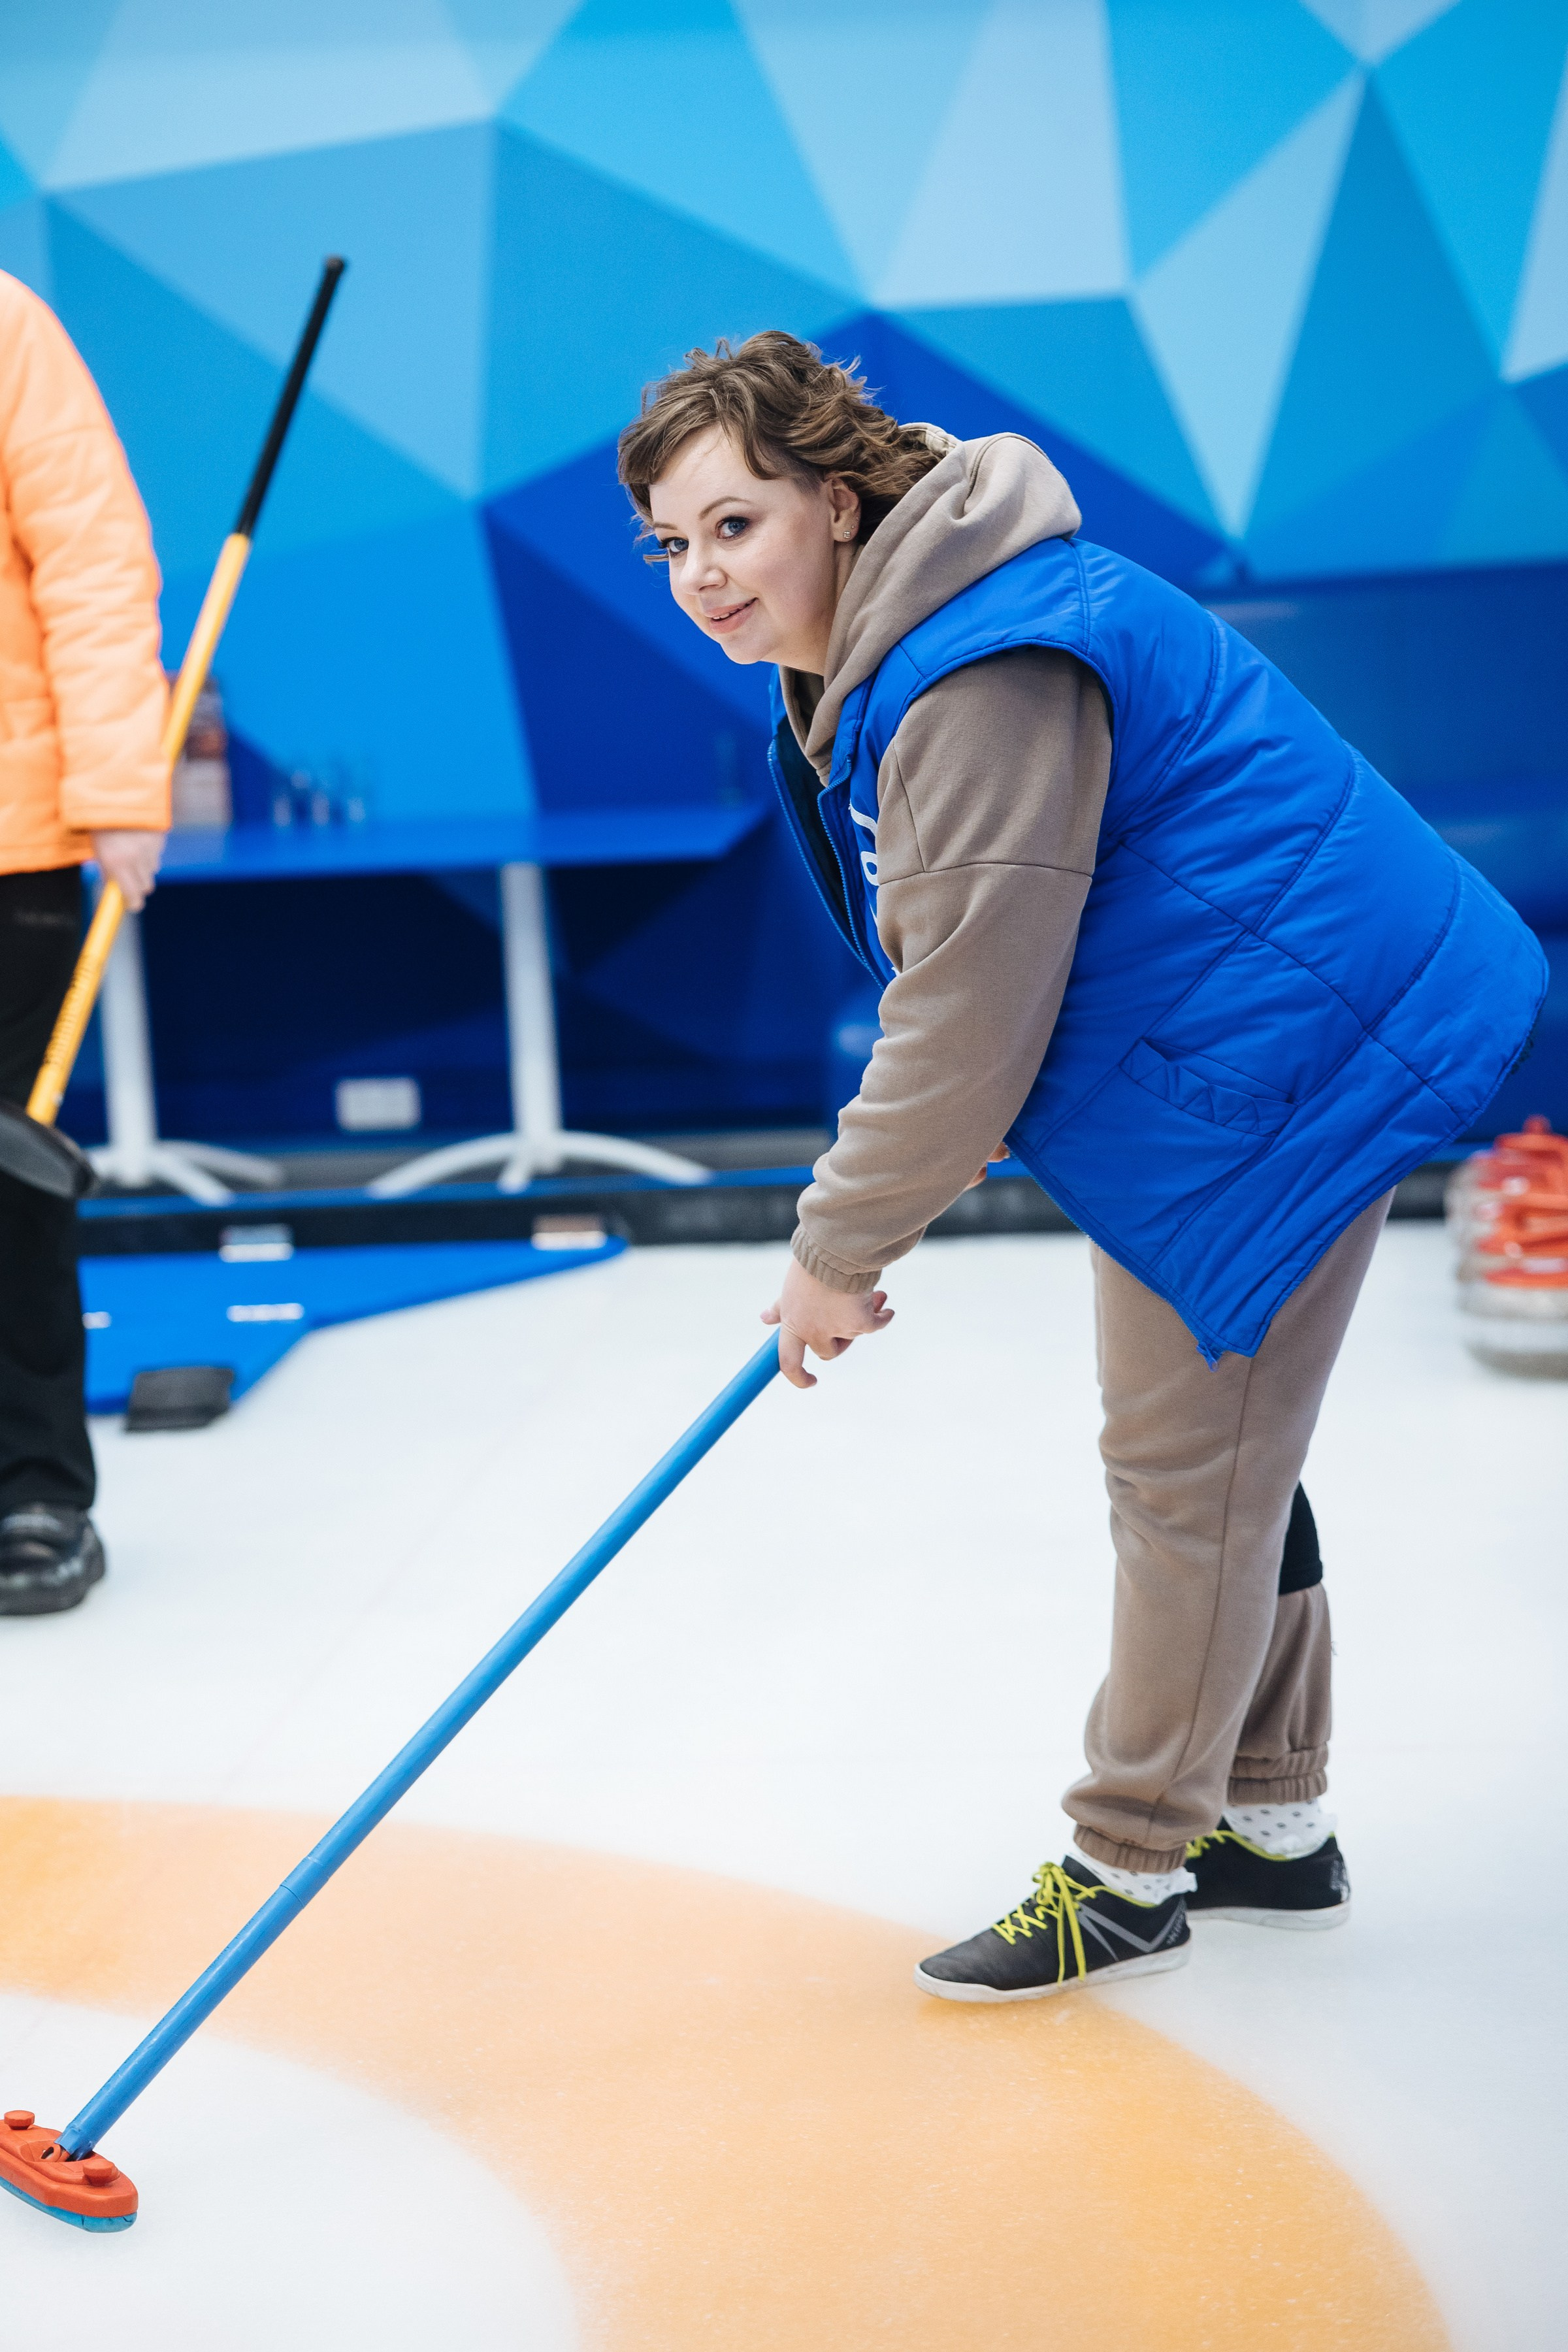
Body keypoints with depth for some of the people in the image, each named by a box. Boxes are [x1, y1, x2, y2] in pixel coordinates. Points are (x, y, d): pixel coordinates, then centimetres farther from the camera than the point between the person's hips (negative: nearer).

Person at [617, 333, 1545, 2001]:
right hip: (1217, 1059, 11)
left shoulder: (986, 678, -27)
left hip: (1280, 1063, -11)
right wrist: (867, 1216, 13)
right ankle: (1268, 1823, 32)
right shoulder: (874, 649, 8)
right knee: (1216, 1451, 18)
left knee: (1188, 1465, -1)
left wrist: (841, 1253, -16)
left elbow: (969, 1018, -26)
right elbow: (950, 992, 17)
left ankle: (1133, 1866, 13)